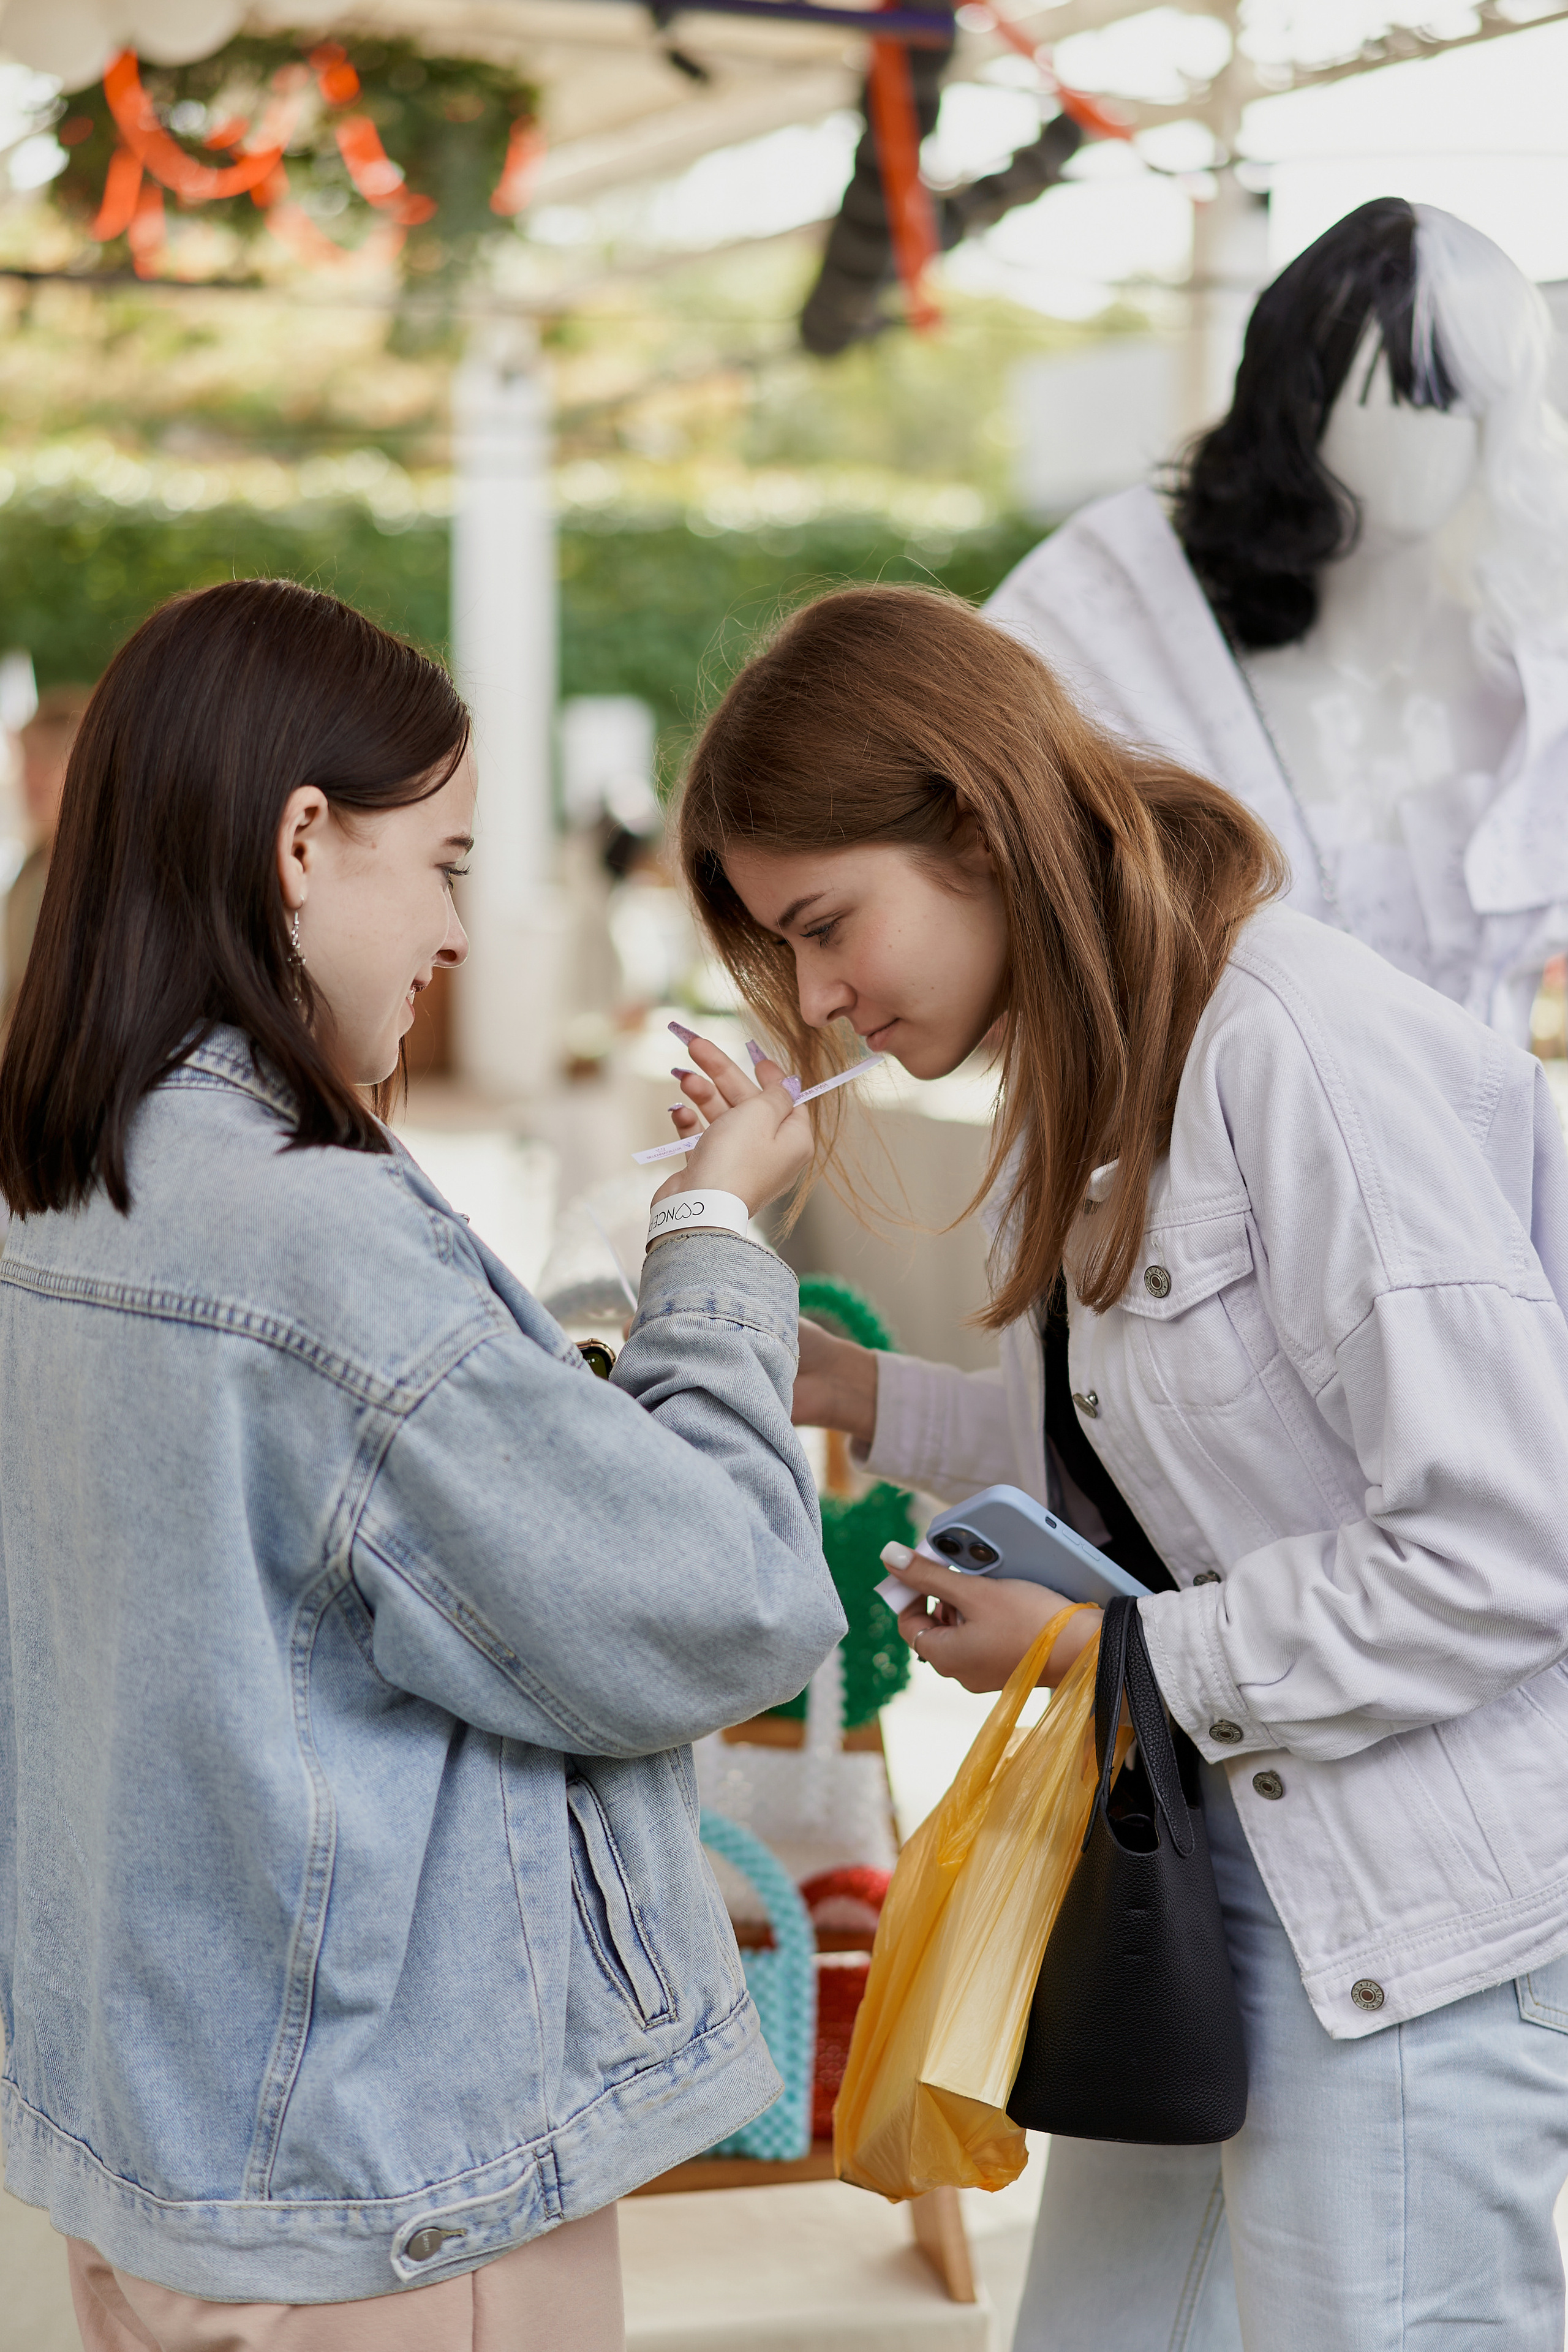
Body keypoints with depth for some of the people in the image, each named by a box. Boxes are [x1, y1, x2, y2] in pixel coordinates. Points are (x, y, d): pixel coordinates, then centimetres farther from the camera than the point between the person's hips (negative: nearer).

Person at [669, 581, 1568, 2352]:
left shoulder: (1297, 1048, -22)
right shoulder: (1100, 1066, 8)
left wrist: (1112, 1653, -15)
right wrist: (856, 1395, 3)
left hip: (1411, 1898, -9)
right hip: (1203, 1839, 9)